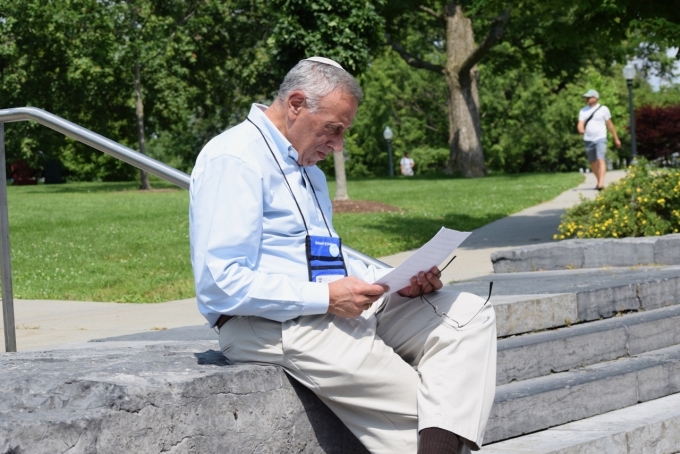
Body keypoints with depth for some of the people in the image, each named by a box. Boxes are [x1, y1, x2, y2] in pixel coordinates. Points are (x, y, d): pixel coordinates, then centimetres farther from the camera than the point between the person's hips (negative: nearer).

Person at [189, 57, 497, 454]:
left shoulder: (307, 166, 20)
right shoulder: (234, 160, -11)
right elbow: (220, 284, -20)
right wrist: (325, 297, -21)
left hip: (334, 305, 9)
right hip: (273, 327, -9)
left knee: (470, 314, -10)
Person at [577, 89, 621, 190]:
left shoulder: (603, 109, 0)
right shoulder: (583, 111, 9)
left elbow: (610, 125, 5)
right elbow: (580, 124, -2)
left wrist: (616, 138, 7)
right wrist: (580, 129, -26)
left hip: (600, 139, -4)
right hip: (588, 140, 4)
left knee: (600, 160, -18)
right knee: (593, 163, 10)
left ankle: (601, 183, -27)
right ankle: (599, 182, 26)